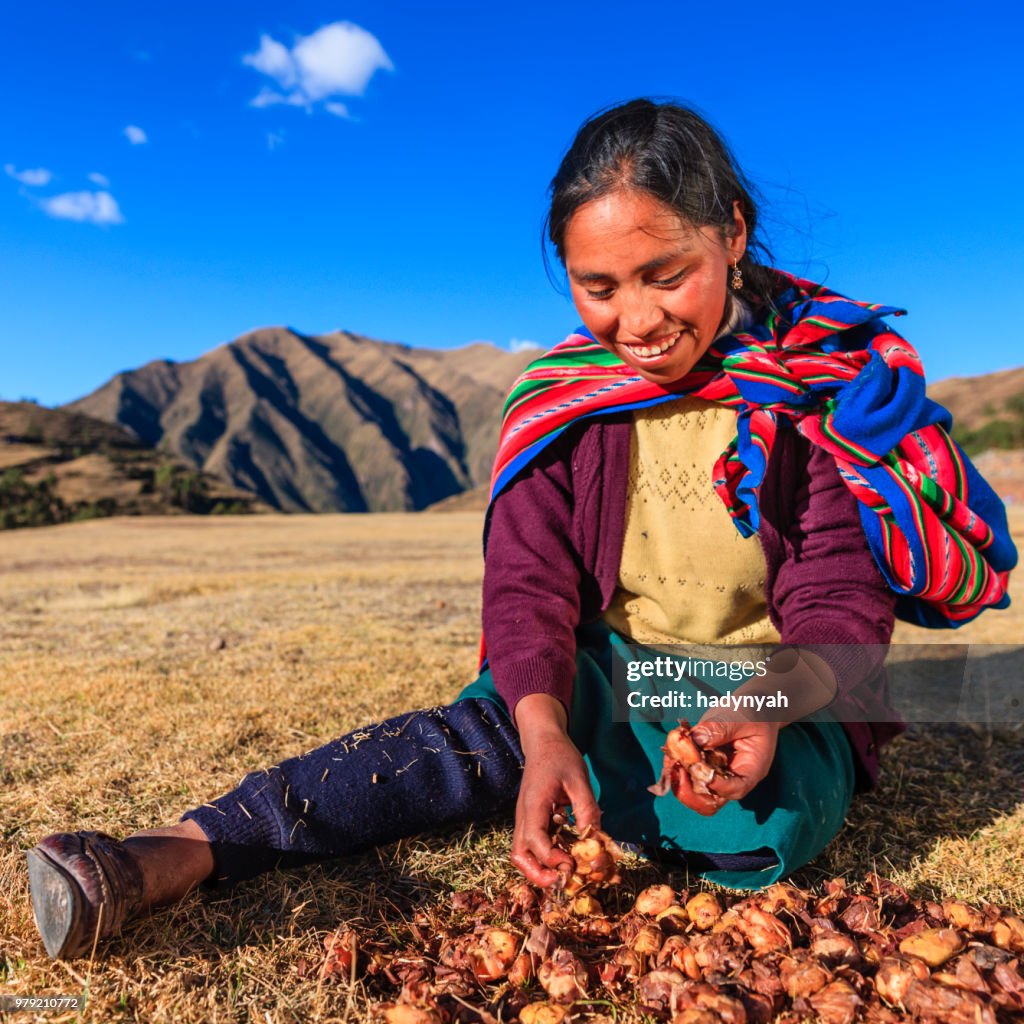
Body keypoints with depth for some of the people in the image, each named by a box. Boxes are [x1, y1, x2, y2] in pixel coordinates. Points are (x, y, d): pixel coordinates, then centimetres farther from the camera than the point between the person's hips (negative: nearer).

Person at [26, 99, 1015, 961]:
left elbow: (841, 603, -14)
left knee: (762, 826, -31)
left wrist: (766, 709, -36)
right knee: (489, 727, -27)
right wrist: (545, 732, -33)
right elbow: (529, 584, -13)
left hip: (782, 687, 0)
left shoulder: (824, 385, -12)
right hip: (604, 673, 1)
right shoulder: (559, 402, -7)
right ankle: (182, 852, -29)